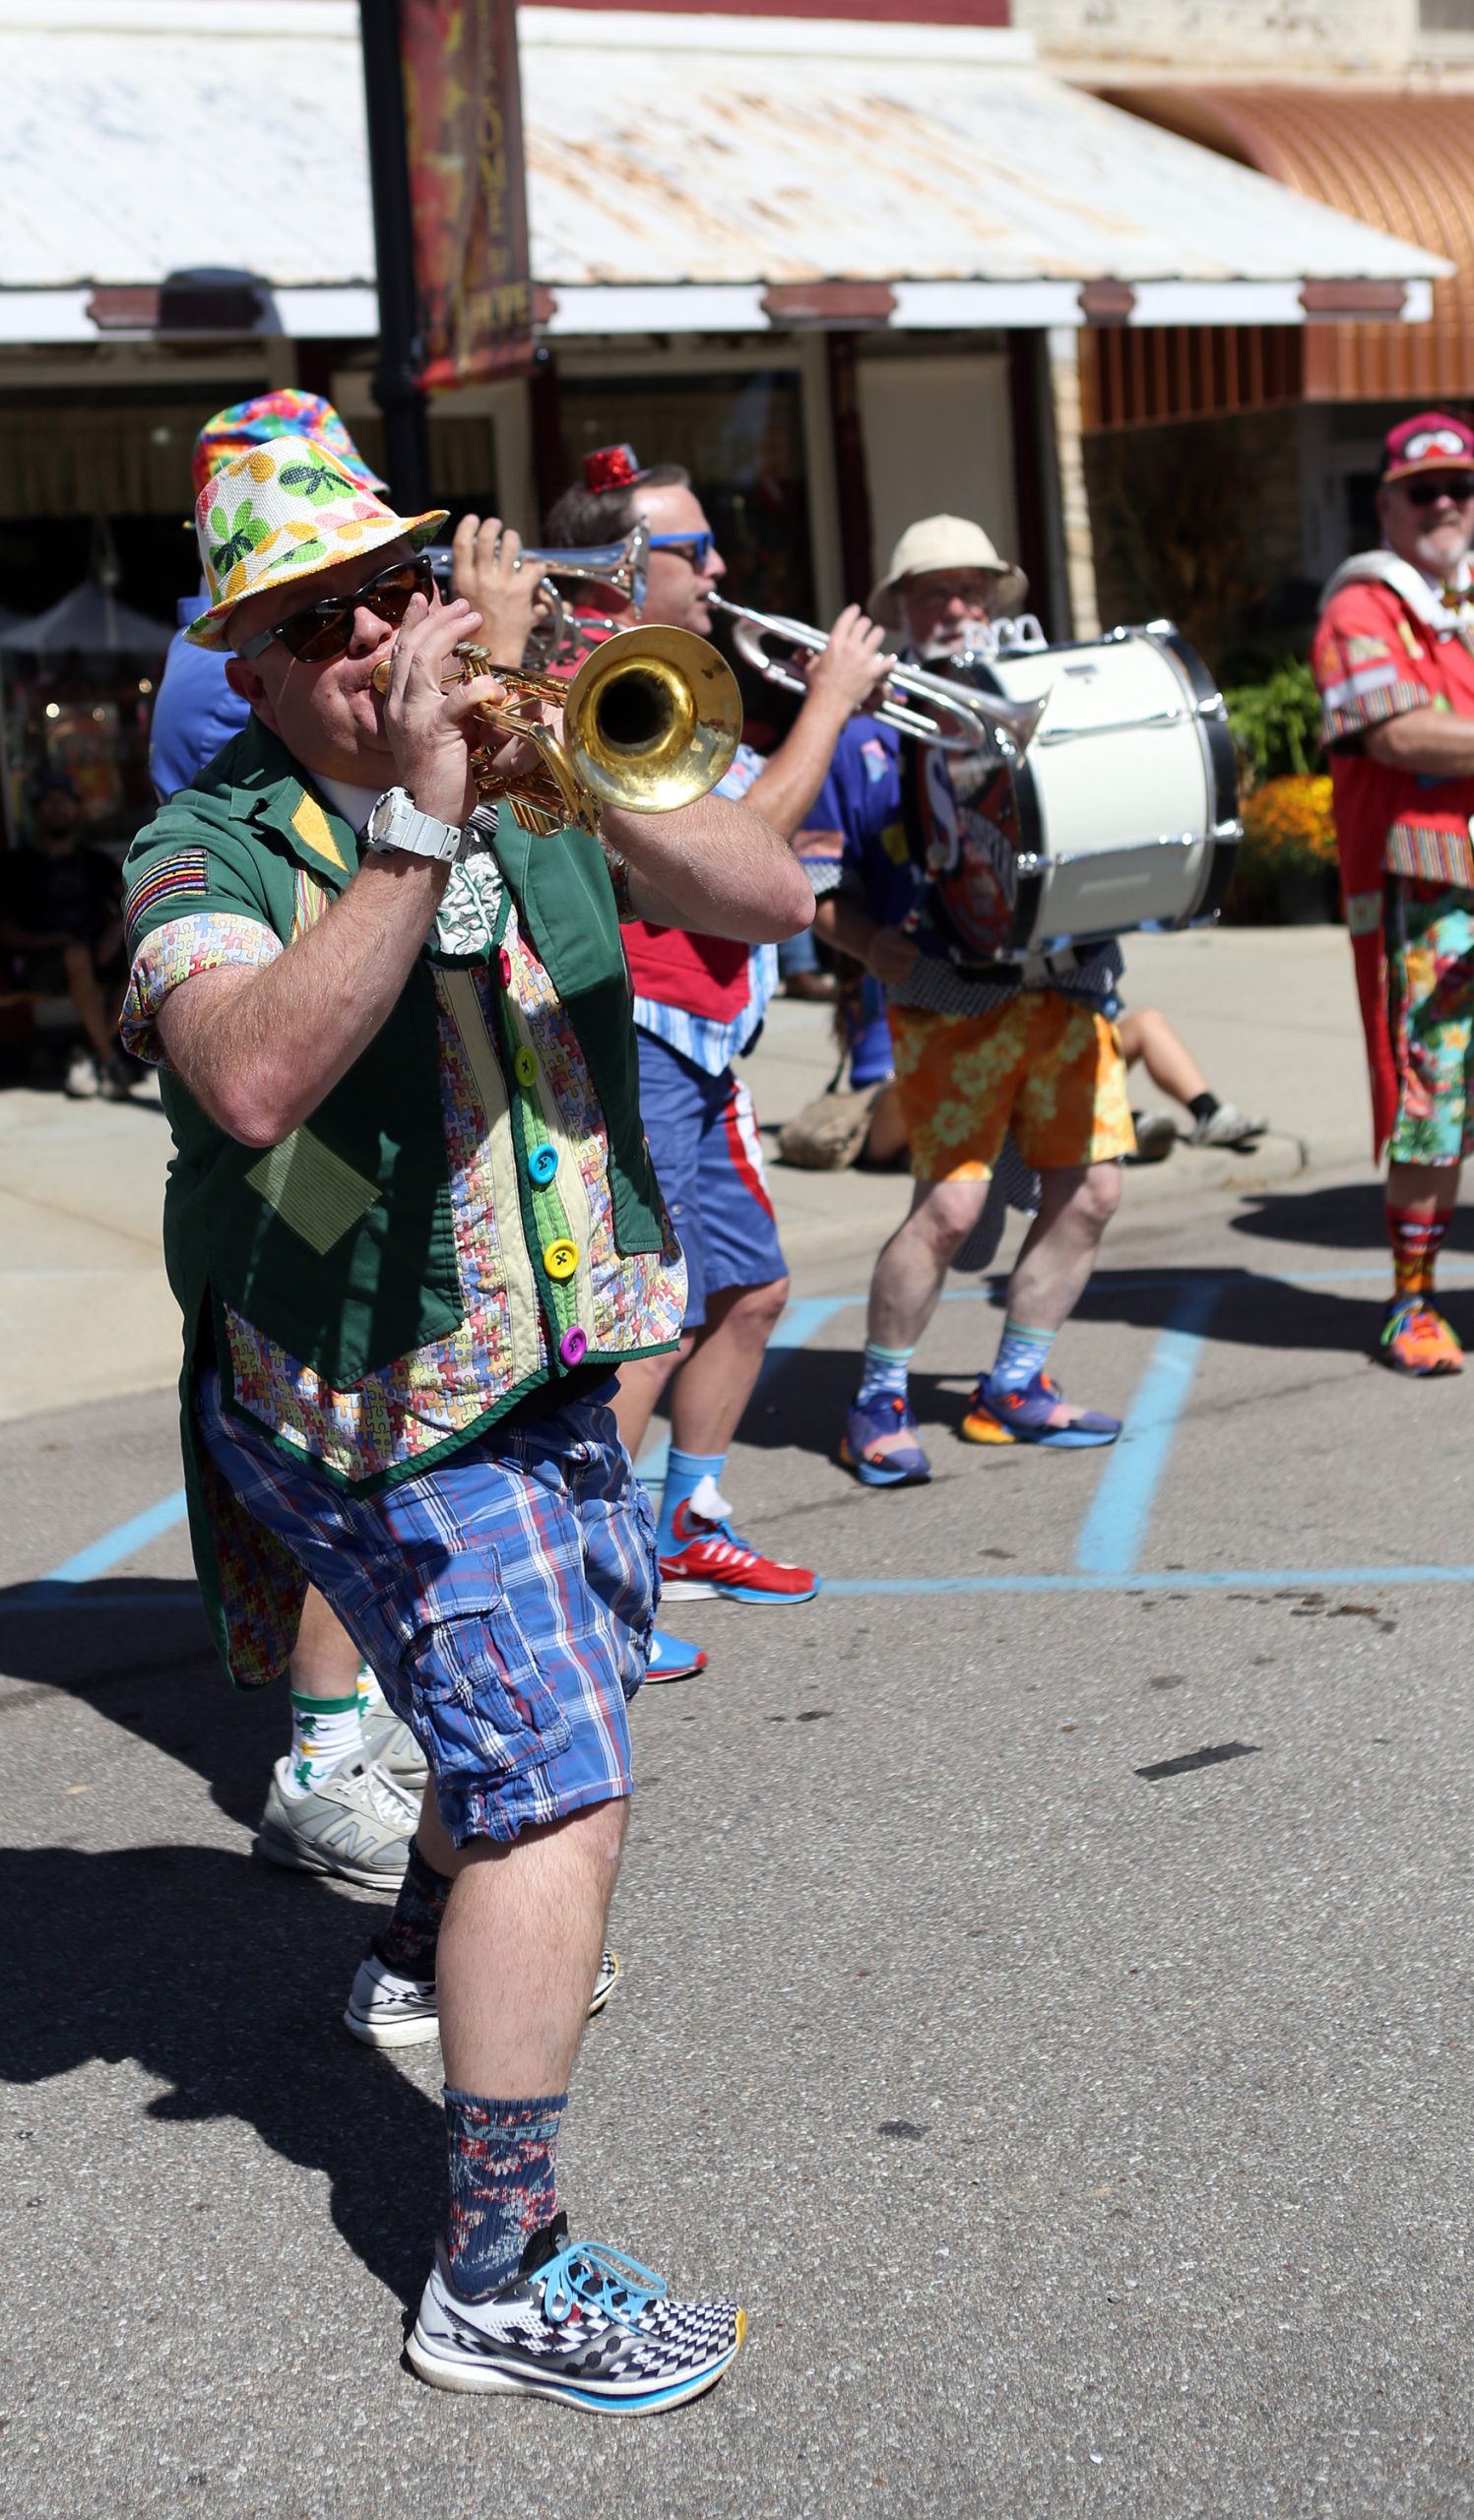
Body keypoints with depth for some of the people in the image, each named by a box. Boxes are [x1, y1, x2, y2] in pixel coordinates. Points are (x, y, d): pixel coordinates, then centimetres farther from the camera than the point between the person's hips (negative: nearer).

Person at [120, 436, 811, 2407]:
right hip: (383, 1408, -7)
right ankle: (500, 2280, -4)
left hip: (554, 1358, 7)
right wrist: (421, 824, -37)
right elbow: (256, 1077, -36)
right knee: (562, 1792, -13)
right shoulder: (207, 853, -15)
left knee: (555, 1692, 28)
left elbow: (768, 899, -12)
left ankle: (429, 1949, 58)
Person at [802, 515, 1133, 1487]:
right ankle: (880, 1402, 6)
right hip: (951, 1005, -5)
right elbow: (818, 889, 1)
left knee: (1089, 1191, 3)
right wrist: (881, 951, -13)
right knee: (950, 1204, -12)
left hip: (1067, 988, 5)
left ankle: (1016, 1389, 21)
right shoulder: (869, 734, 1)